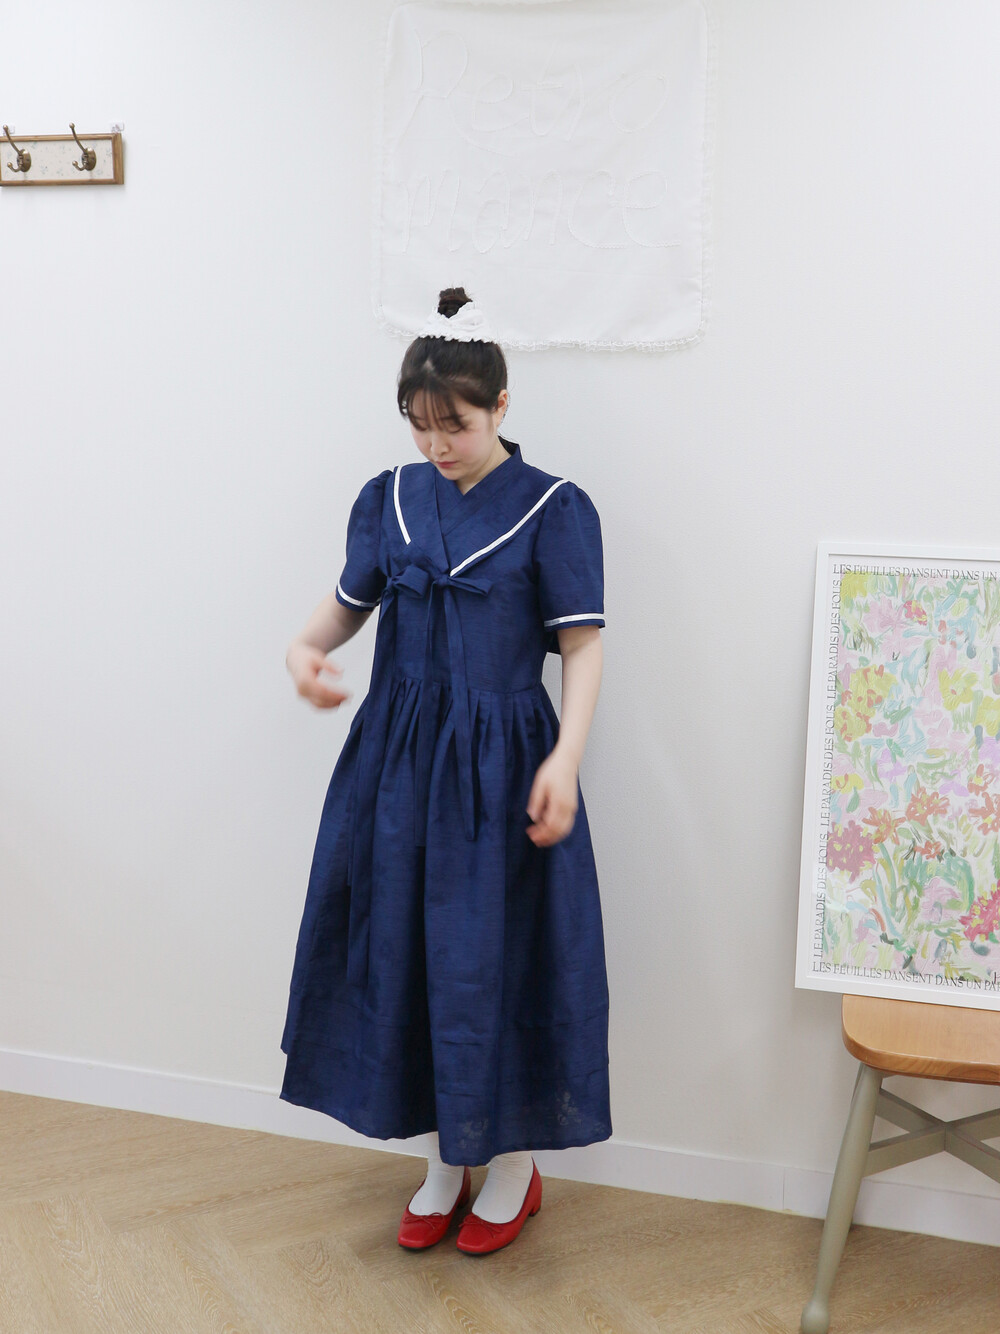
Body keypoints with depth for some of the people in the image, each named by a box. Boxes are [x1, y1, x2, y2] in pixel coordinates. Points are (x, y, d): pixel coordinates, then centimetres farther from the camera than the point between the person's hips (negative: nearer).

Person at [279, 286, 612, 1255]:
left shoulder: (554, 510, -7)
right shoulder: (389, 499, 6)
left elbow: (581, 646, -10)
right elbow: (349, 601, 14)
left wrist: (564, 759, -22)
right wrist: (306, 649, -8)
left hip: (502, 762, -4)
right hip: (397, 756, 5)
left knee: (499, 954, 3)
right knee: (405, 949, 10)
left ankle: (515, 1166, 26)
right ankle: (444, 1161, 29)